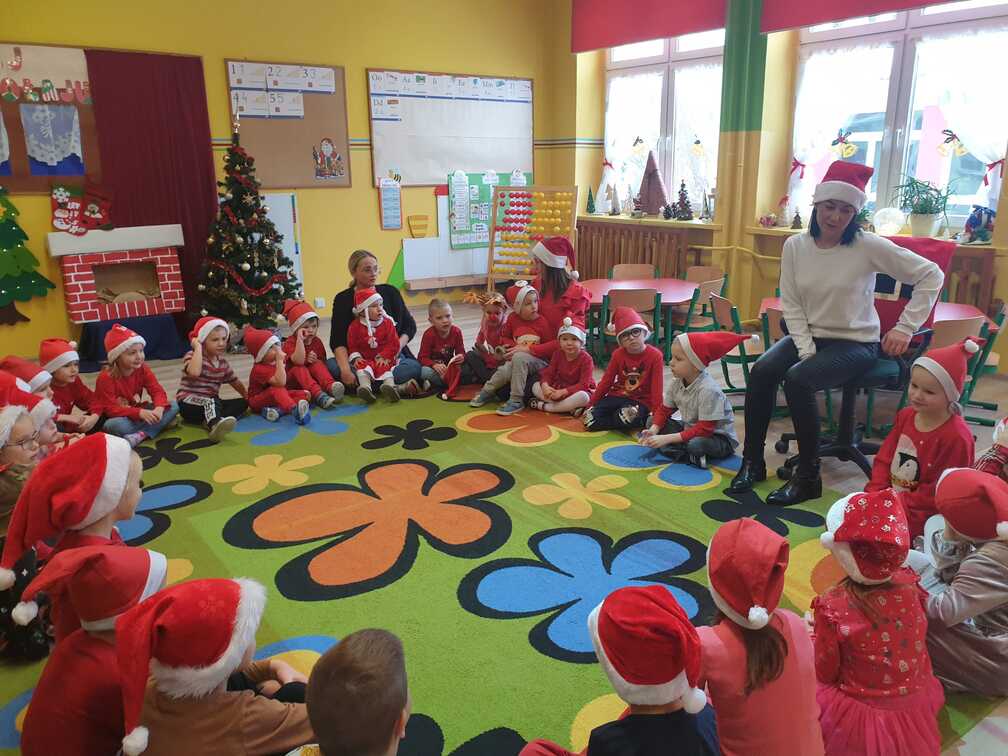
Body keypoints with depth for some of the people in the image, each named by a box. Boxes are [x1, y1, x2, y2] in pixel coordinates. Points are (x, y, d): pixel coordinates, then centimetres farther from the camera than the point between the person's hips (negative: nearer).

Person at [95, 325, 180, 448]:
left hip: (138, 412, 5)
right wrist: (140, 413, -39)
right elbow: (111, 409, -25)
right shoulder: (106, 378, -21)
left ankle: (140, 434, -30)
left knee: (173, 406, -16)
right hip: (118, 417, -5)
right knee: (115, 425, -41)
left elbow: (157, 391, -12)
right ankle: (160, 424, -26)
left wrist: (159, 408, -36)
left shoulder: (143, 370, -6)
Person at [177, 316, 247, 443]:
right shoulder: (192, 355, -9)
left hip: (210, 404, 8)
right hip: (189, 404, -7)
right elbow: (194, 372, -33)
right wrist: (198, 347, -25)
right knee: (211, 401, -37)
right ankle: (215, 424, -70)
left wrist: (249, 397, 9)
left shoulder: (222, 362, 11)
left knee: (242, 402, -6)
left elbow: (235, 382, 20)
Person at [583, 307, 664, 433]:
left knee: (625, 417, -38)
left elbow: (657, 388, -10)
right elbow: (606, 381, 7)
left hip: (640, 401, -4)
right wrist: (591, 405, 6)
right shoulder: (618, 354, 3)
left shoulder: (655, 356, -10)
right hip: (616, 396, 4)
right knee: (590, 420, -17)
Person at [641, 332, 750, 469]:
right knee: (652, 421, -4)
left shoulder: (708, 389, -29)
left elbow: (704, 429, -29)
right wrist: (653, 430, -18)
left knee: (696, 444, -41)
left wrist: (668, 438, -32)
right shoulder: (676, 382, -7)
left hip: (718, 436, -8)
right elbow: (664, 410, 3)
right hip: (690, 429, 9)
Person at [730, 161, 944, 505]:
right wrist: (806, 349, -13)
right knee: (761, 371, -23)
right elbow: (791, 304, -2)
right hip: (808, 335, 4)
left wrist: (906, 327, -10)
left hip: (855, 343, -4)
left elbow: (931, 275, -7)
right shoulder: (795, 245, -3)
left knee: (797, 379, -30)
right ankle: (752, 462, -8)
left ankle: (808, 477, -15)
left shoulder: (868, 246, -13)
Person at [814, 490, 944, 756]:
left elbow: (824, 674, -13)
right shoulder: (909, 584, -16)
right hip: (917, 706, 5)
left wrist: (814, 634, 4)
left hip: (863, 719, -5)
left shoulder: (832, 606, -28)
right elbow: (914, 641, 5)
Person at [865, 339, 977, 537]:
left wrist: (899, 504, -21)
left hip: (920, 513, -7)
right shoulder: (906, 415, 4)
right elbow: (884, 458, 6)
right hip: (888, 497, 7)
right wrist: (877, 492, -7)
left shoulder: (956, 437, -20)